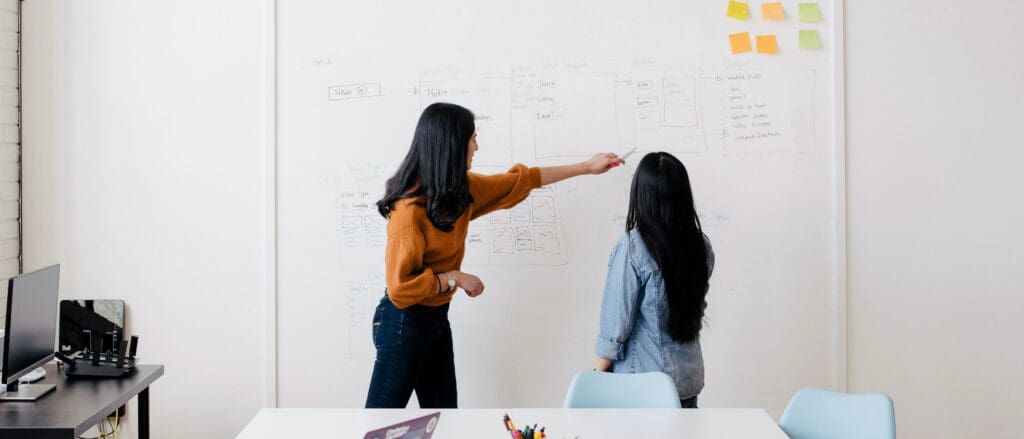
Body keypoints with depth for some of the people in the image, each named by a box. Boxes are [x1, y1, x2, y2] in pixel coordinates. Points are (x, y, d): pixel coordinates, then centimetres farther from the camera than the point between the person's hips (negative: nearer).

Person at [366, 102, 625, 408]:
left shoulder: (461, 189, 1)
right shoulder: (411, 209, -25)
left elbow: (518, 181, 14)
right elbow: (399, 287, -26)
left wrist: (586, 167, 19)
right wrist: (454, 278, -17)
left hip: (437, 317, 9)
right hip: (404, 322, -9)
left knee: (444, 408, 14)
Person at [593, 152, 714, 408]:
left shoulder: (631, 248, -19)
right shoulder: (701, 247, -2)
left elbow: (616, 323, -14)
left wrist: (599, 372, -3)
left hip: (641, 384, -5)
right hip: (689, 380, 5)